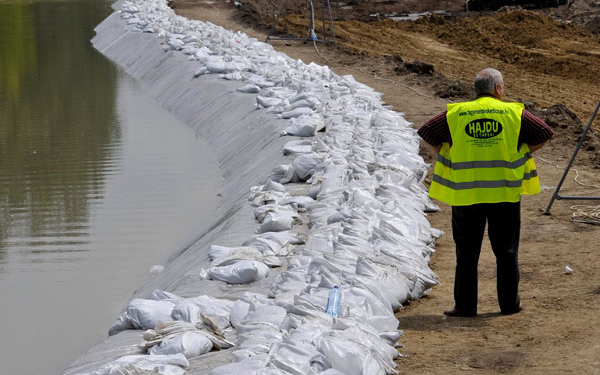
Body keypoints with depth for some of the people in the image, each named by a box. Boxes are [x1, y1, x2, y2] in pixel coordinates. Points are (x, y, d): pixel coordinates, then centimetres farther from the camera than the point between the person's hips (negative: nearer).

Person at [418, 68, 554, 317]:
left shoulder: (455, 114, 3)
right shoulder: (514, 113, 2)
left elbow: (426, 134, 6)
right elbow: (544, 134, 5)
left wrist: (447, 156, 12)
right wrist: (519, 153, 14)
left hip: (466, 194, 0)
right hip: (505, 193, 0)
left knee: (467, 252, 7)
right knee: (506, 250, 11)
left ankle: (465, 305, 8)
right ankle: (509, 303, 16)